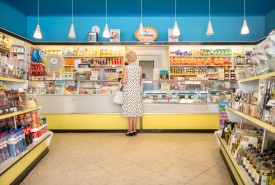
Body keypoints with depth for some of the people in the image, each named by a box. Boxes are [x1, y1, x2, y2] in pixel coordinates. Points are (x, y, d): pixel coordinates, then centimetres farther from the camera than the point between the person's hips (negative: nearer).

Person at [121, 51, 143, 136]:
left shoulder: (126, 68, -11)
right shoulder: (139, 68, 6)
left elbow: (124, 81, -16)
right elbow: (140, 81, 12)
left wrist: (122, 81, 6)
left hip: (129, 90, -5)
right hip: (137, 90, 5)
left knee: (130, 109, 3)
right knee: (135, 109, 10)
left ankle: (130, 130, 9)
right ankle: (134, 129, 18)